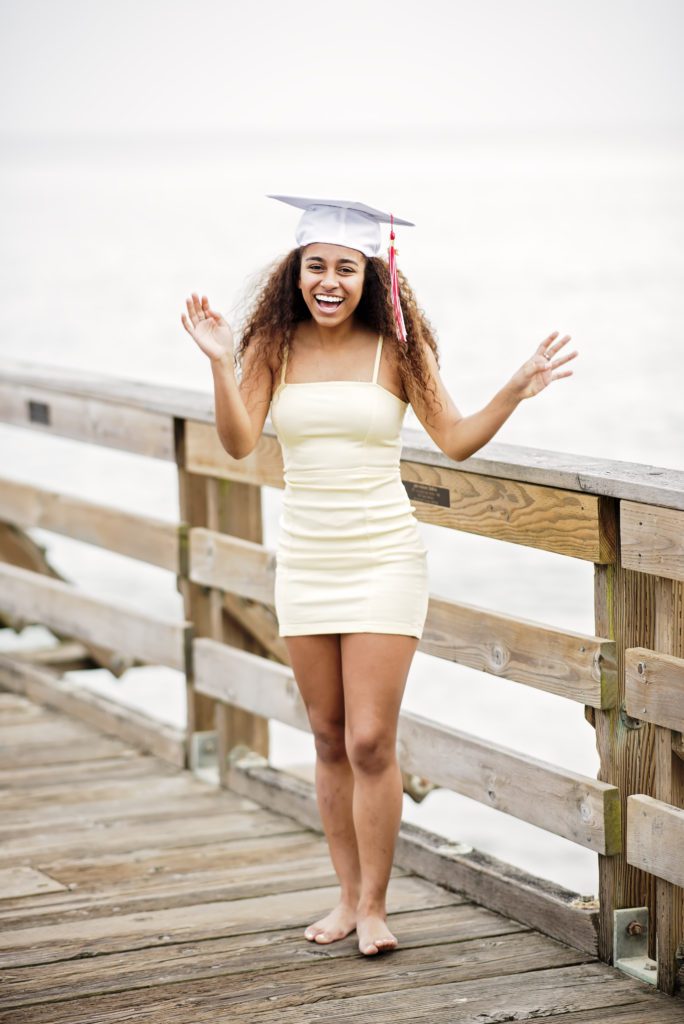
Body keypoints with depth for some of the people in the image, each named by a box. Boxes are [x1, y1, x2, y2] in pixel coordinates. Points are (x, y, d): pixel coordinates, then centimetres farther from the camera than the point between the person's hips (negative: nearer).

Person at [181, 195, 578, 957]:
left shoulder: (395, 348, -4)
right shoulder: (274, 347, 1)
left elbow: (456, 440, -3)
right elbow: (238, 444, -9)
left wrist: (515, 392, -16)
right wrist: (221, 365, -21)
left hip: (383, 558, -3)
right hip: (305, 560, 3)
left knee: (371, 742, -6)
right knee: (329, 741, 11)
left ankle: (374, 906, 7)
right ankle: (348, 894, 23)